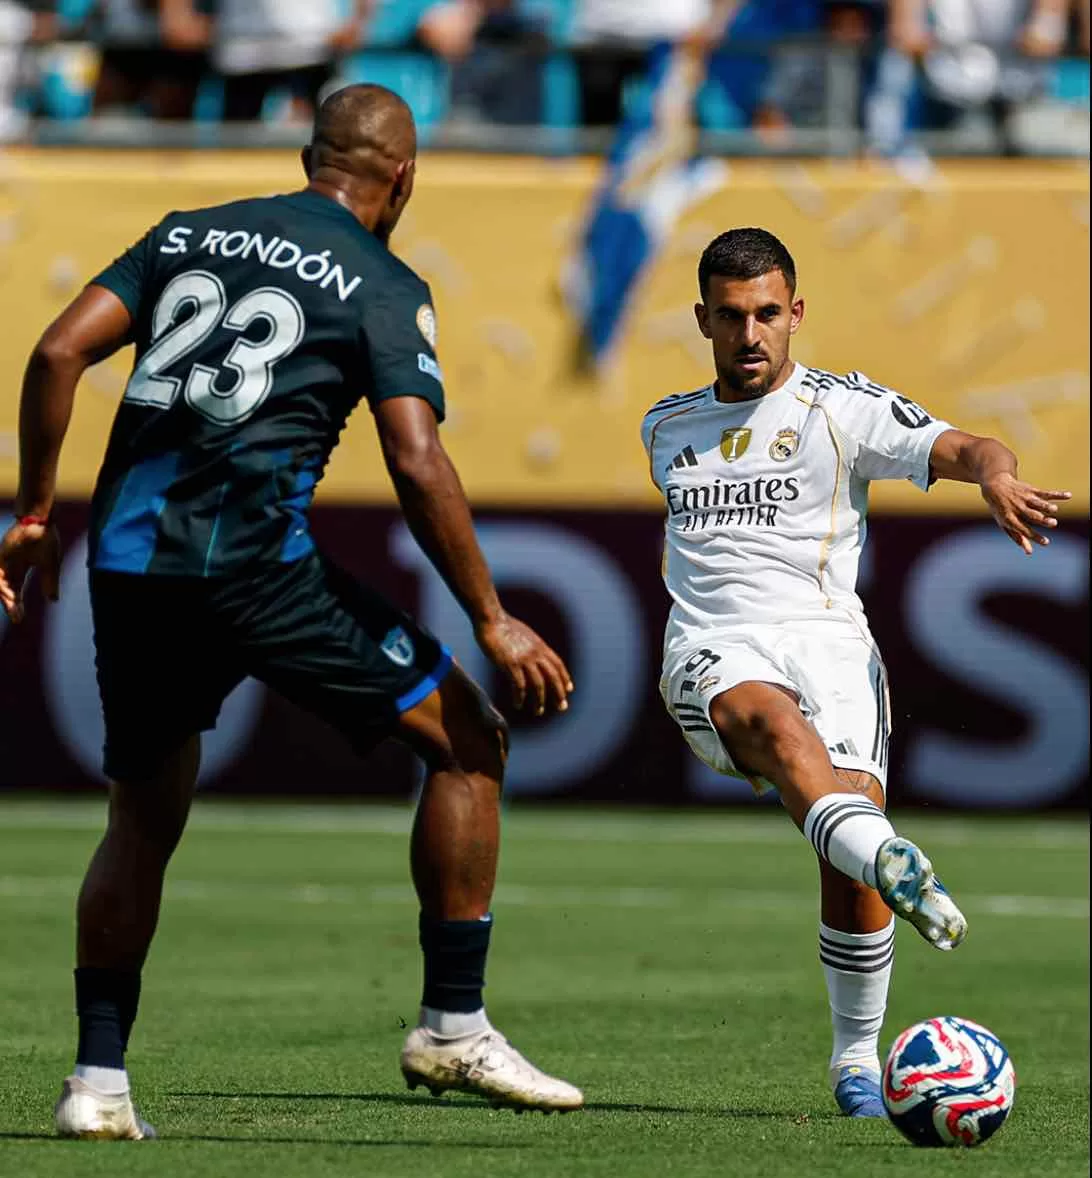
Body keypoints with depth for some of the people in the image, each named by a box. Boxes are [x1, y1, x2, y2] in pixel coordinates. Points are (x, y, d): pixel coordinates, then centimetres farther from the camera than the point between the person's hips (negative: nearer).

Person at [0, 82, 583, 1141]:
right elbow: (416, 463, -8)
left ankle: (97, 1080, 14)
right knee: (466, 738, 9)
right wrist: (492, 623, -3)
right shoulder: (384, 288, 4)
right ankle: (452, 1029, 7)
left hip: (128, 551, 5)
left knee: (143, 819, 21)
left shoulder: (185, 235, 18)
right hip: (252, 557, -5)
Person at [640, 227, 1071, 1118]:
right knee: (775, 719, -37)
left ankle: (858, 1062, -4)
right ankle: (893, 863, -65)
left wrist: (997, 475, -31)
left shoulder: (843, 407, 8)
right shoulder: (666, 428, 21)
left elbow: (959, 448, -7)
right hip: (713, 651, 1)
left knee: (846, 857, -20)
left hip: (826, 634, -1)